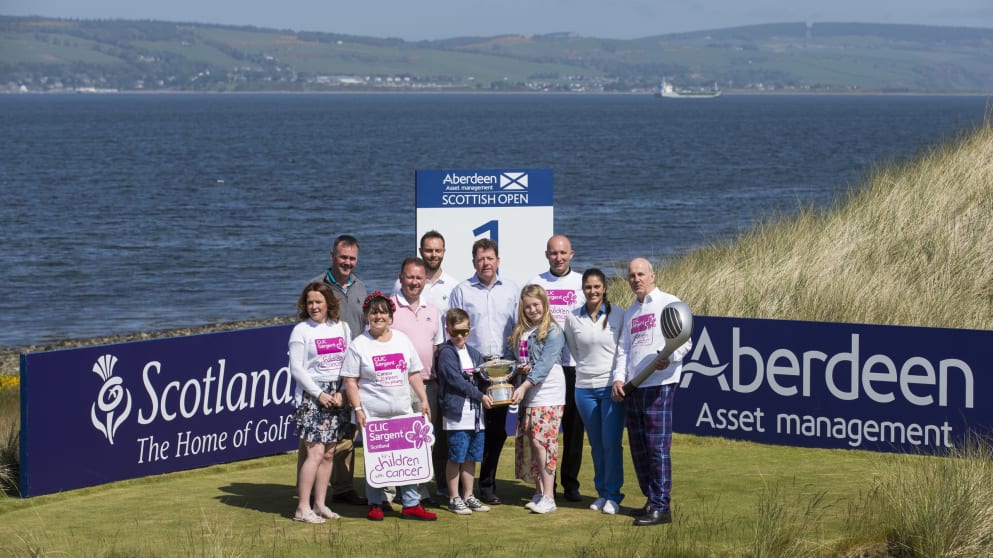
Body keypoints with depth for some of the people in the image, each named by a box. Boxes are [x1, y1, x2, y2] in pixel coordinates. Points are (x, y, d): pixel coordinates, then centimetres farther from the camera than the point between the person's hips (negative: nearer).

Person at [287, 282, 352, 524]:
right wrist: (319, 394, -12)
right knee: (315, 452, -11)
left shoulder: (341, 328, 9)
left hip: (338, 397, 5)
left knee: (329, 453, 6)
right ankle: (302, 508, -8)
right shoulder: (301, 330, -3)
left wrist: (342, 392, -5)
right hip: (311, 396, -5)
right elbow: (296, 368, -7)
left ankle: (320, 504, 13)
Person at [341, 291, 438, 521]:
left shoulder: (402, 340, 10)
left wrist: (424, 400, 8)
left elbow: (414, 373, 15)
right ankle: (375, 504, 13)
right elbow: (350, 381, -4)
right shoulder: (358, 345, -2)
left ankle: (411, 504, 6)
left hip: (403, 413, 3)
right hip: (373, 414, -3)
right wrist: (358, 409, -12)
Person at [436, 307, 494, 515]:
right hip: (456, 413, -7)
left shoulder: (474, 353, 15)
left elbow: (482, 379, 16)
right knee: (456, 457, -3)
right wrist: (480, 396, -14)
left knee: (471, 457, 12)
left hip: (475, 413, 7)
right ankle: (454, 498, 5)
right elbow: (456, 380, -14)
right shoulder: (446, 353, -6)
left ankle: (468, 496, 21)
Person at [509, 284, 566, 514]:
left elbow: (545, 364, -16)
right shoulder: (520, 332, 15)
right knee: (527, 442, 5)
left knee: (540, 440, -13)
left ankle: (548, 497, -12)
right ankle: (539, 492, 14)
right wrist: (519, 369, -4)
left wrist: (525, 386, -25)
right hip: (527, 395, 7)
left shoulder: (553, 331, -6)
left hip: (549, 394, -7)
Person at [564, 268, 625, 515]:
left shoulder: (619, 316, -2)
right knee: (596, 445, 8)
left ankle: (613, 495, 4)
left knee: (611, 443, -6)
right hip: (584, 387, 3)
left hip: (612, 387, -2)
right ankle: (601, 492, 18)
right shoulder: (573, 318, 4)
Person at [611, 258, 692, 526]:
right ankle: (651, 500, 18)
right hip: (632, 387, 7)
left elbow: (685, 342, -8)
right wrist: (618, 378, 4)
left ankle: (661, 507, -8)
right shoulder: (630, 313, 21)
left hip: (659, 385, -7)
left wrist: (669, 358, -27)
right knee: (638, 448, 9)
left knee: (658, 447, -10)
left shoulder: (668, 304, -1)